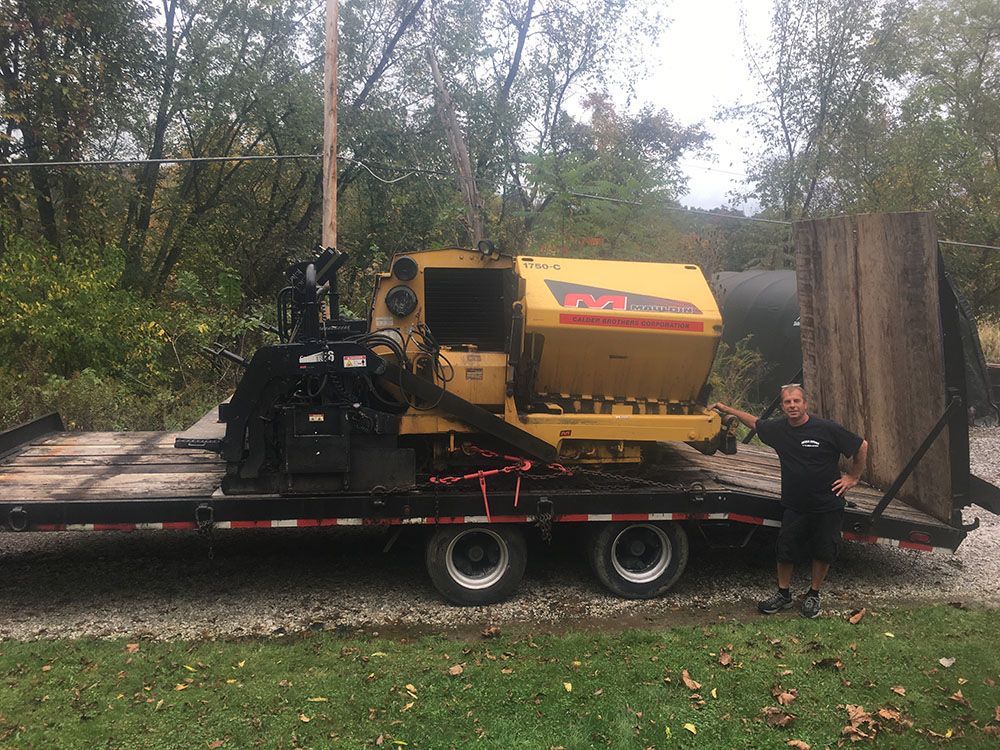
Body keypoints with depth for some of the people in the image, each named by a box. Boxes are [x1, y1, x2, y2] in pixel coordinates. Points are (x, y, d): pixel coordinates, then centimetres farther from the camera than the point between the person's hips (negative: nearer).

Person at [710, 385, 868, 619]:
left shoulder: (827, 429, -15)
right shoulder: (778, 428, -2)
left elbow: (862, 446, -5)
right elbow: (754, 422, 18)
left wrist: (853, 477, -2)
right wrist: (726, 409, 22)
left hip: (828, 506, -3)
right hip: (794, 505, 3)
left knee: (823, 553, 8)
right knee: (786, 551, 5)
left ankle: (813, 595, 27)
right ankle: (783, 594, 24)